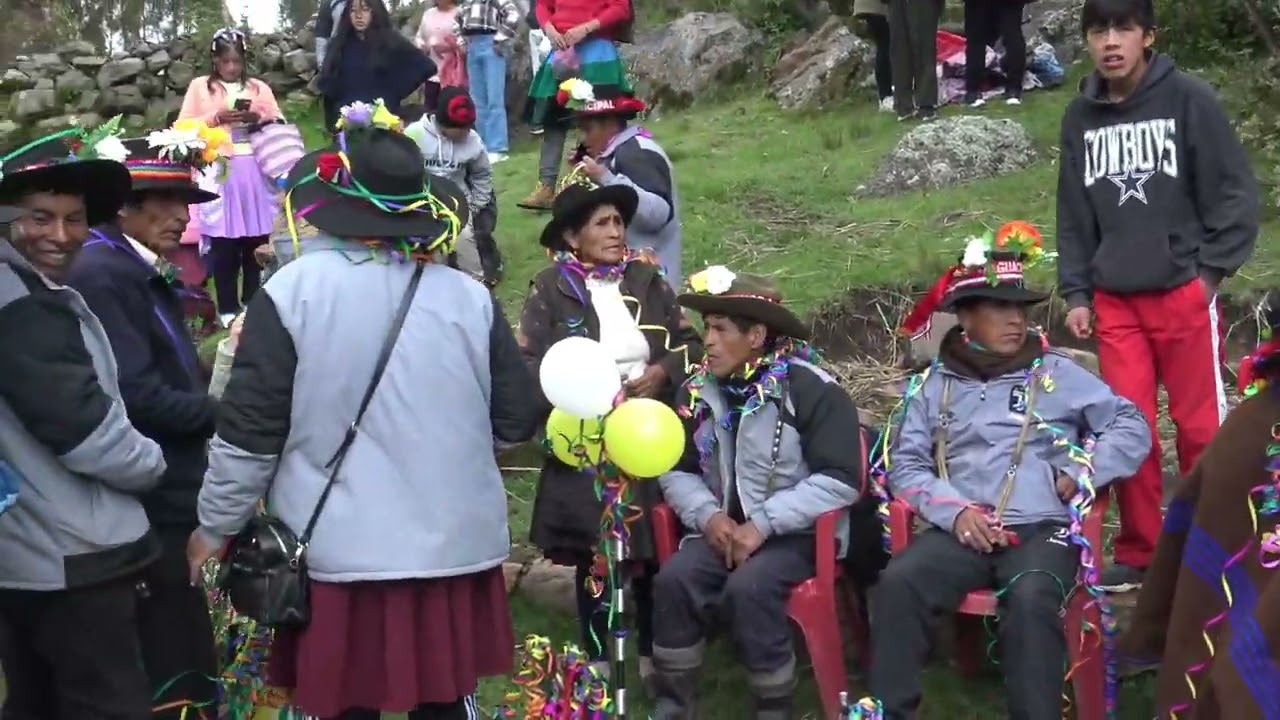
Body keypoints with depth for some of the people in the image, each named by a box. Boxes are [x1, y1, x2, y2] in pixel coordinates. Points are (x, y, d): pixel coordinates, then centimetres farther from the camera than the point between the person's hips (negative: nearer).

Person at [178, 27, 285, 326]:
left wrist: (259, 118, -9)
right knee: (224, 244, -3)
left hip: (256, 173, 2)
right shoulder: (199, 86, 8)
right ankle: (228, 308, 4)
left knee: (256, 241, 2)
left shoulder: (259, 87, 13)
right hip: (219, 173, -2)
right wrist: (216, 117, -11)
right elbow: (183, 128, 1)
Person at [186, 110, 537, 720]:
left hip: (338, 553, -2)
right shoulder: (469, 296, -4)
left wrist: (215, 526, 8)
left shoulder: (291, 293, -10)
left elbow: (249, 429, -6)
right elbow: (515, 422, 4)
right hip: (453, 546, 2)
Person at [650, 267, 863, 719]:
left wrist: (763, 524, -22)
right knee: (674, 580, -22)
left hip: (796, 533, -5)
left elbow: (840, 479, -18)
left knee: (749, 588, -32)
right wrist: (708, 515, -11)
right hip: (725, 527, 5)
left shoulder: (811, 390, -12)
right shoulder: (699, 390, 7)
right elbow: (676, 471, 10)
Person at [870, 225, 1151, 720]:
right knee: (898, 583, -27)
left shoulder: (1058, 373, 13)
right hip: (960, 530, 1)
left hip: (1042, 528, -1)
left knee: (1031, 600, -34)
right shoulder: (936, 384, 15)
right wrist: (954, 510, -10)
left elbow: (1132, 428, 14)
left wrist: (1080, 474, -2)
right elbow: (906, 464, 8)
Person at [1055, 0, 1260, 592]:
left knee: (1202, 427, 2)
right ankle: (1137, 551, 15)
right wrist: (1076, 293, 9)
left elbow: (1235, 192, -4)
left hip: (1184, 293, -3)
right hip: (1114, 301, 3)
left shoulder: (1188, 99, -5)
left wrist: (1211, 271, -7)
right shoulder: (1081, 117, 8)